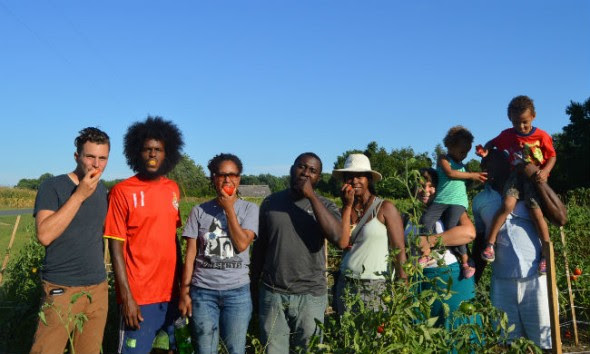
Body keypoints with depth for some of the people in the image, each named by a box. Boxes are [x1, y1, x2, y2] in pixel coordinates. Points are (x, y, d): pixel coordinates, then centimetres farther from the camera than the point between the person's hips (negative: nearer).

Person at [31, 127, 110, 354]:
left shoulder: (102, 190, 8)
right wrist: (80, 195, -20)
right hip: (62, 289, -5)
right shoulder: (52, 187, -8)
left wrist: (100, 275, 13)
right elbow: (44, 235, -20)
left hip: (98, 287, 5)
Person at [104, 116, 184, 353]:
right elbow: (116, 247, -9)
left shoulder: (173, 189, 7)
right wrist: (127, 296, -14)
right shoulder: (122, 192, -7)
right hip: (138, 296, -5)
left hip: (171, 293, 5)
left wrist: (181, 281, 11)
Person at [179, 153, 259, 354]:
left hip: (237, 291, 0)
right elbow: (190, 254, 3)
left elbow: (242, 244, -12)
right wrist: (184, 292, 0)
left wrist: (229, 208, -10)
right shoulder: (199, 211, 3)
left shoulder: (249, 209, 1)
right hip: (202, 291, 1)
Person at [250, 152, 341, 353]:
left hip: (310, 295, -1)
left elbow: (336, 236, -20)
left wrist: (311, 196, -18)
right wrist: (253, 286, 13)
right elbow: (259, 246, 11)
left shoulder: (325, 206, 0)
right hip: (271, 294, 1)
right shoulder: (271, 202, 4)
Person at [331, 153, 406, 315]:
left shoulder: (385, 208, -5)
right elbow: (342, 243, -7)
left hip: (376, 287, -4)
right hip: (346, 285, 4)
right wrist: (347, 206, -7)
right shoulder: (345, 209, 8)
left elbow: (400, 251, -8)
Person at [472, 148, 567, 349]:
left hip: (535, 277, -2)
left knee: (546, 341, 5)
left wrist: (538, 180, -13)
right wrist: (474, 281, 12)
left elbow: (561, 218, -12)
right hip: (501, 282, 2)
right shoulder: (480, 200, 8)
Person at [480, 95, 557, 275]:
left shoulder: (542, 136, -2)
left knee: (536, 211, -15)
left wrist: (545, 171, -15)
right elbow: (492, 143, 20)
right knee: (508, 204, -24)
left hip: (535, 178, -1)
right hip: (516, 175, 1)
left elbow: (552, 157, 3)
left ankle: (547, 254, -5)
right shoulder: (507, 135, 4)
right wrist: (485, 150, -1)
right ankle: (490, 243, -20)